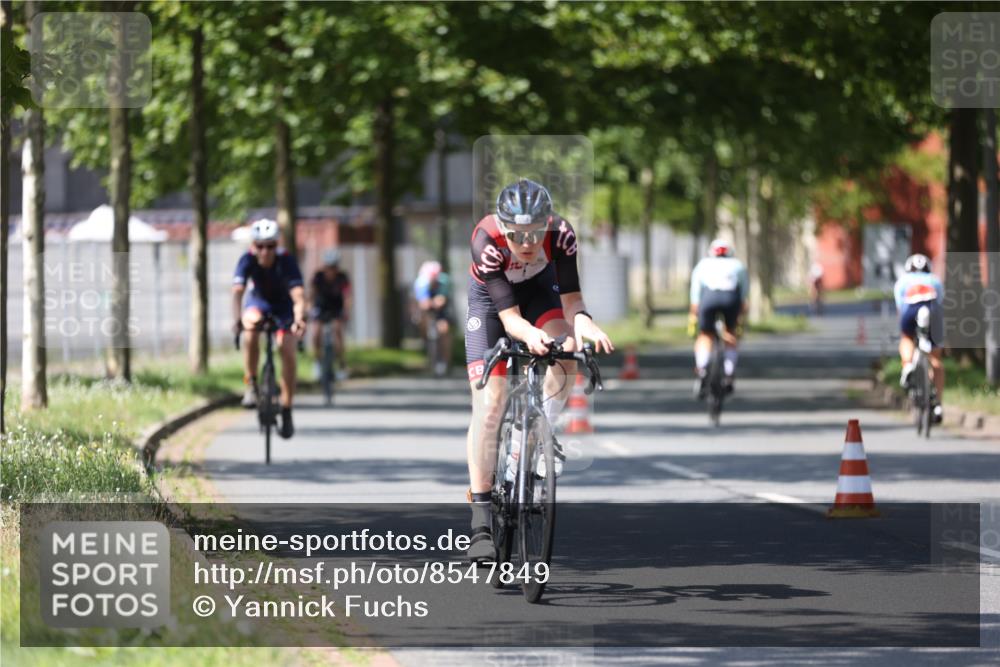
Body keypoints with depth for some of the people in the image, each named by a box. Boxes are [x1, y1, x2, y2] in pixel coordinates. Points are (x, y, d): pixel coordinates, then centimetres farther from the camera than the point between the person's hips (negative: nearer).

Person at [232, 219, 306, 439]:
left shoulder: (286, 261, -29)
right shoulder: (247, 260, -26)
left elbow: (298, 294, -39)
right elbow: (237, 291, -38)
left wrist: (299, 319, -58)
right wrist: (237, 319, -56)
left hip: (283, 307, 0)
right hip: (258, 302, 0)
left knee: (287, 349, -18)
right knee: (251, 325, -34)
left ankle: (286, 412, -8)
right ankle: (251, 385, -21)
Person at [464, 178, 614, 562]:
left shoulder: (560, 234, -31)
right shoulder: (486, 241, -37)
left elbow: (571, 298, -30)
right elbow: (509, 315, -38)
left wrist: (582, 322, -52)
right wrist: (529, 334, -59)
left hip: (540, 289, 2)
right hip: (491, 298, -2)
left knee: (565, 354, -31)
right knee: (488, 405, -13)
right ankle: (481, 525, -12)